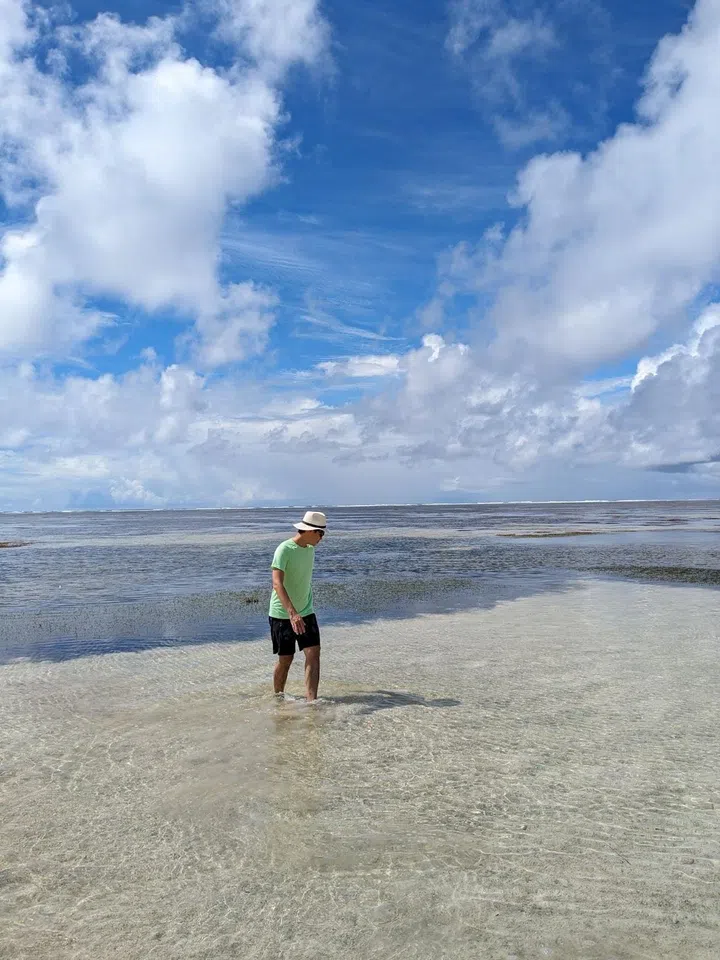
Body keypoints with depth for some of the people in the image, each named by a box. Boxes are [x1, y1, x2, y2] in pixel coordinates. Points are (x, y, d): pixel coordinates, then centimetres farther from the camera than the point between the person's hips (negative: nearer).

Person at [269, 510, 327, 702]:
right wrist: (292, 614, -40)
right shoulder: (284, 550, -19)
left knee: (313, 653, -6)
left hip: (306, 613, 6)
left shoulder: (310, 549, 6)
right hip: (282, 614, -6)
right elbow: (277, 584, -29)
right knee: (285, 659, 5)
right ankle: (278, 697, 27)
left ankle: (312, 701, -4)